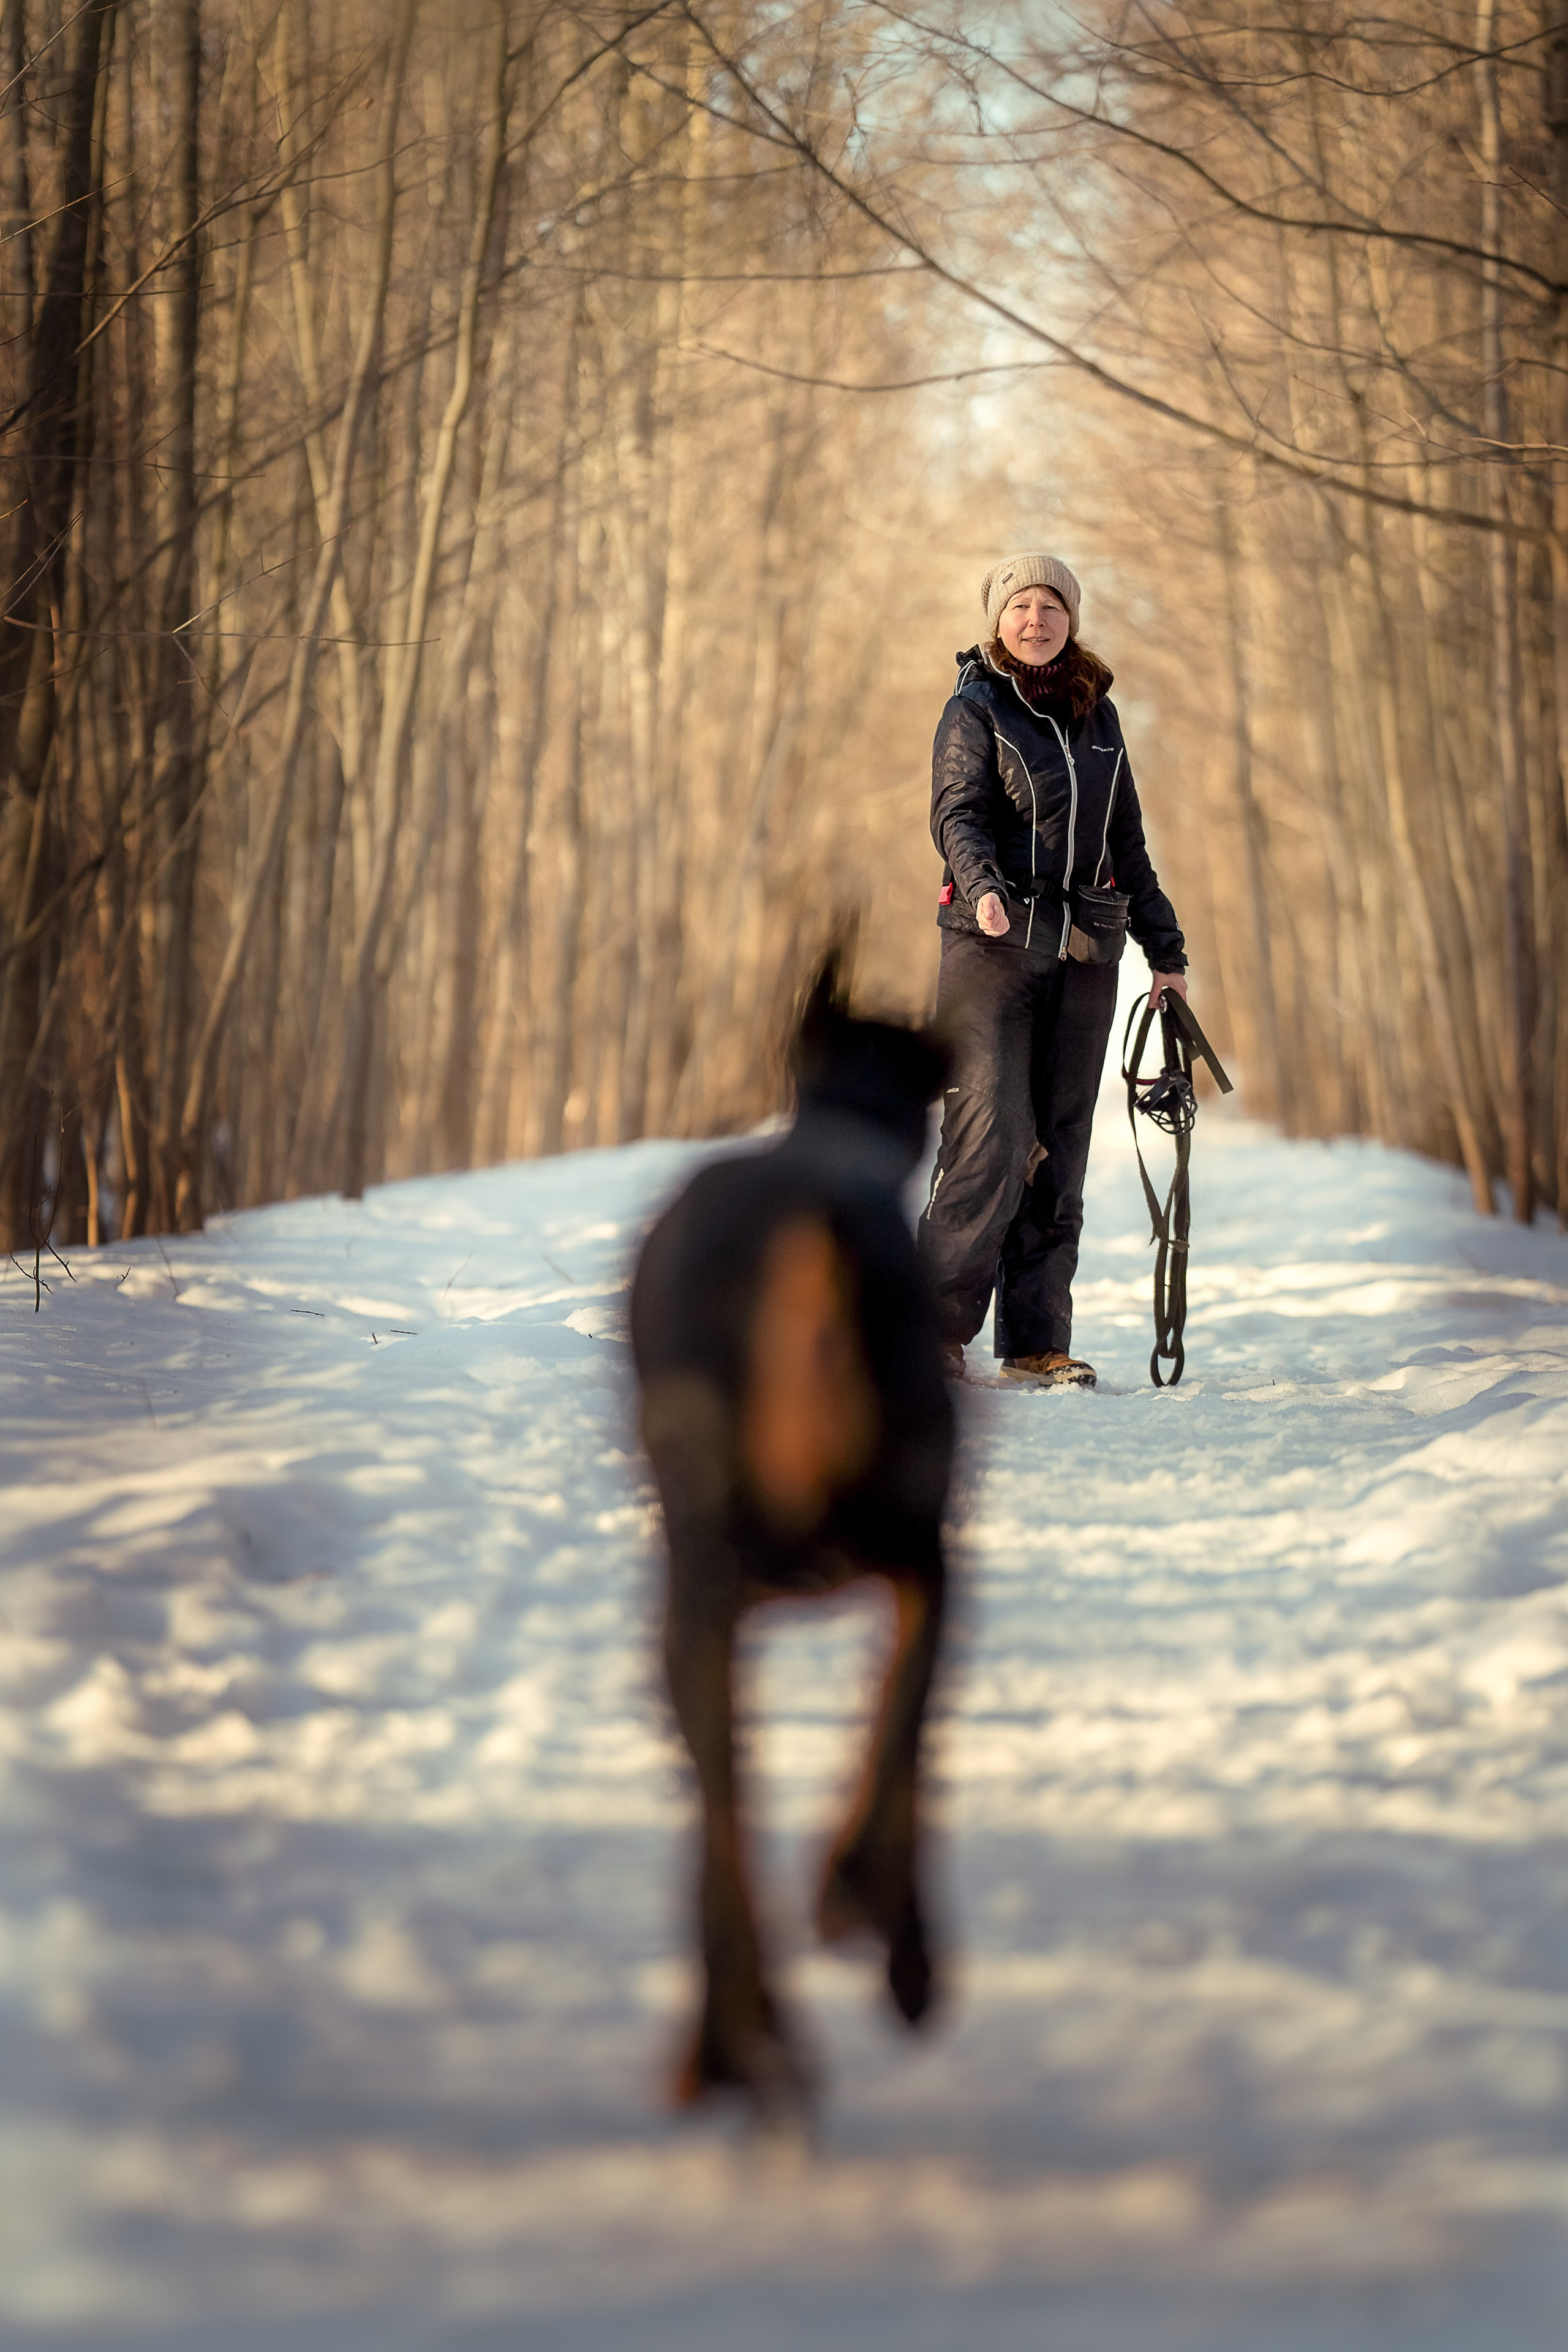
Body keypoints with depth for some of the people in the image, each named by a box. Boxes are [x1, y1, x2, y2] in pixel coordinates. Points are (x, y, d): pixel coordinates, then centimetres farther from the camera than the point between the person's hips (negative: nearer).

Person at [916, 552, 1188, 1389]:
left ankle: (1038, 1341, 8)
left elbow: (1125, 841, 21)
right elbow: (957, 814, -13)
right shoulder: (976, 709, 1)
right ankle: (937, 1327, -7)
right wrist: (982, 885, -34)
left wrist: (1166, 950, 20)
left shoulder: (1097, 714, 16)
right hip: (996, 944, -5)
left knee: (1059, 1149, 4)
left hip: (1084, 954, 5)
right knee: (991, 1140, -14)